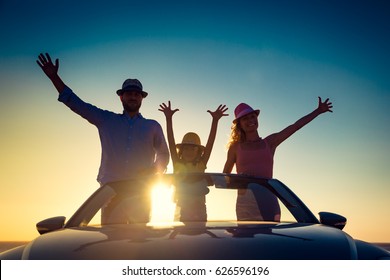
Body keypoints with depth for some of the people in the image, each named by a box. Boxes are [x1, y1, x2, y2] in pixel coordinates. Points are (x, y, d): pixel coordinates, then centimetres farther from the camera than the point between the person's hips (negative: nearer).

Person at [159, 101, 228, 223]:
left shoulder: (201, 164, 5)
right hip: (181, 210, -1)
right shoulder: (178, 165, 4)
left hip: (199, 209, 1)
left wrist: (215, 120, -11)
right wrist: (169, 119, -12)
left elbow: (210, 143, -3)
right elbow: (171, 142, -4)